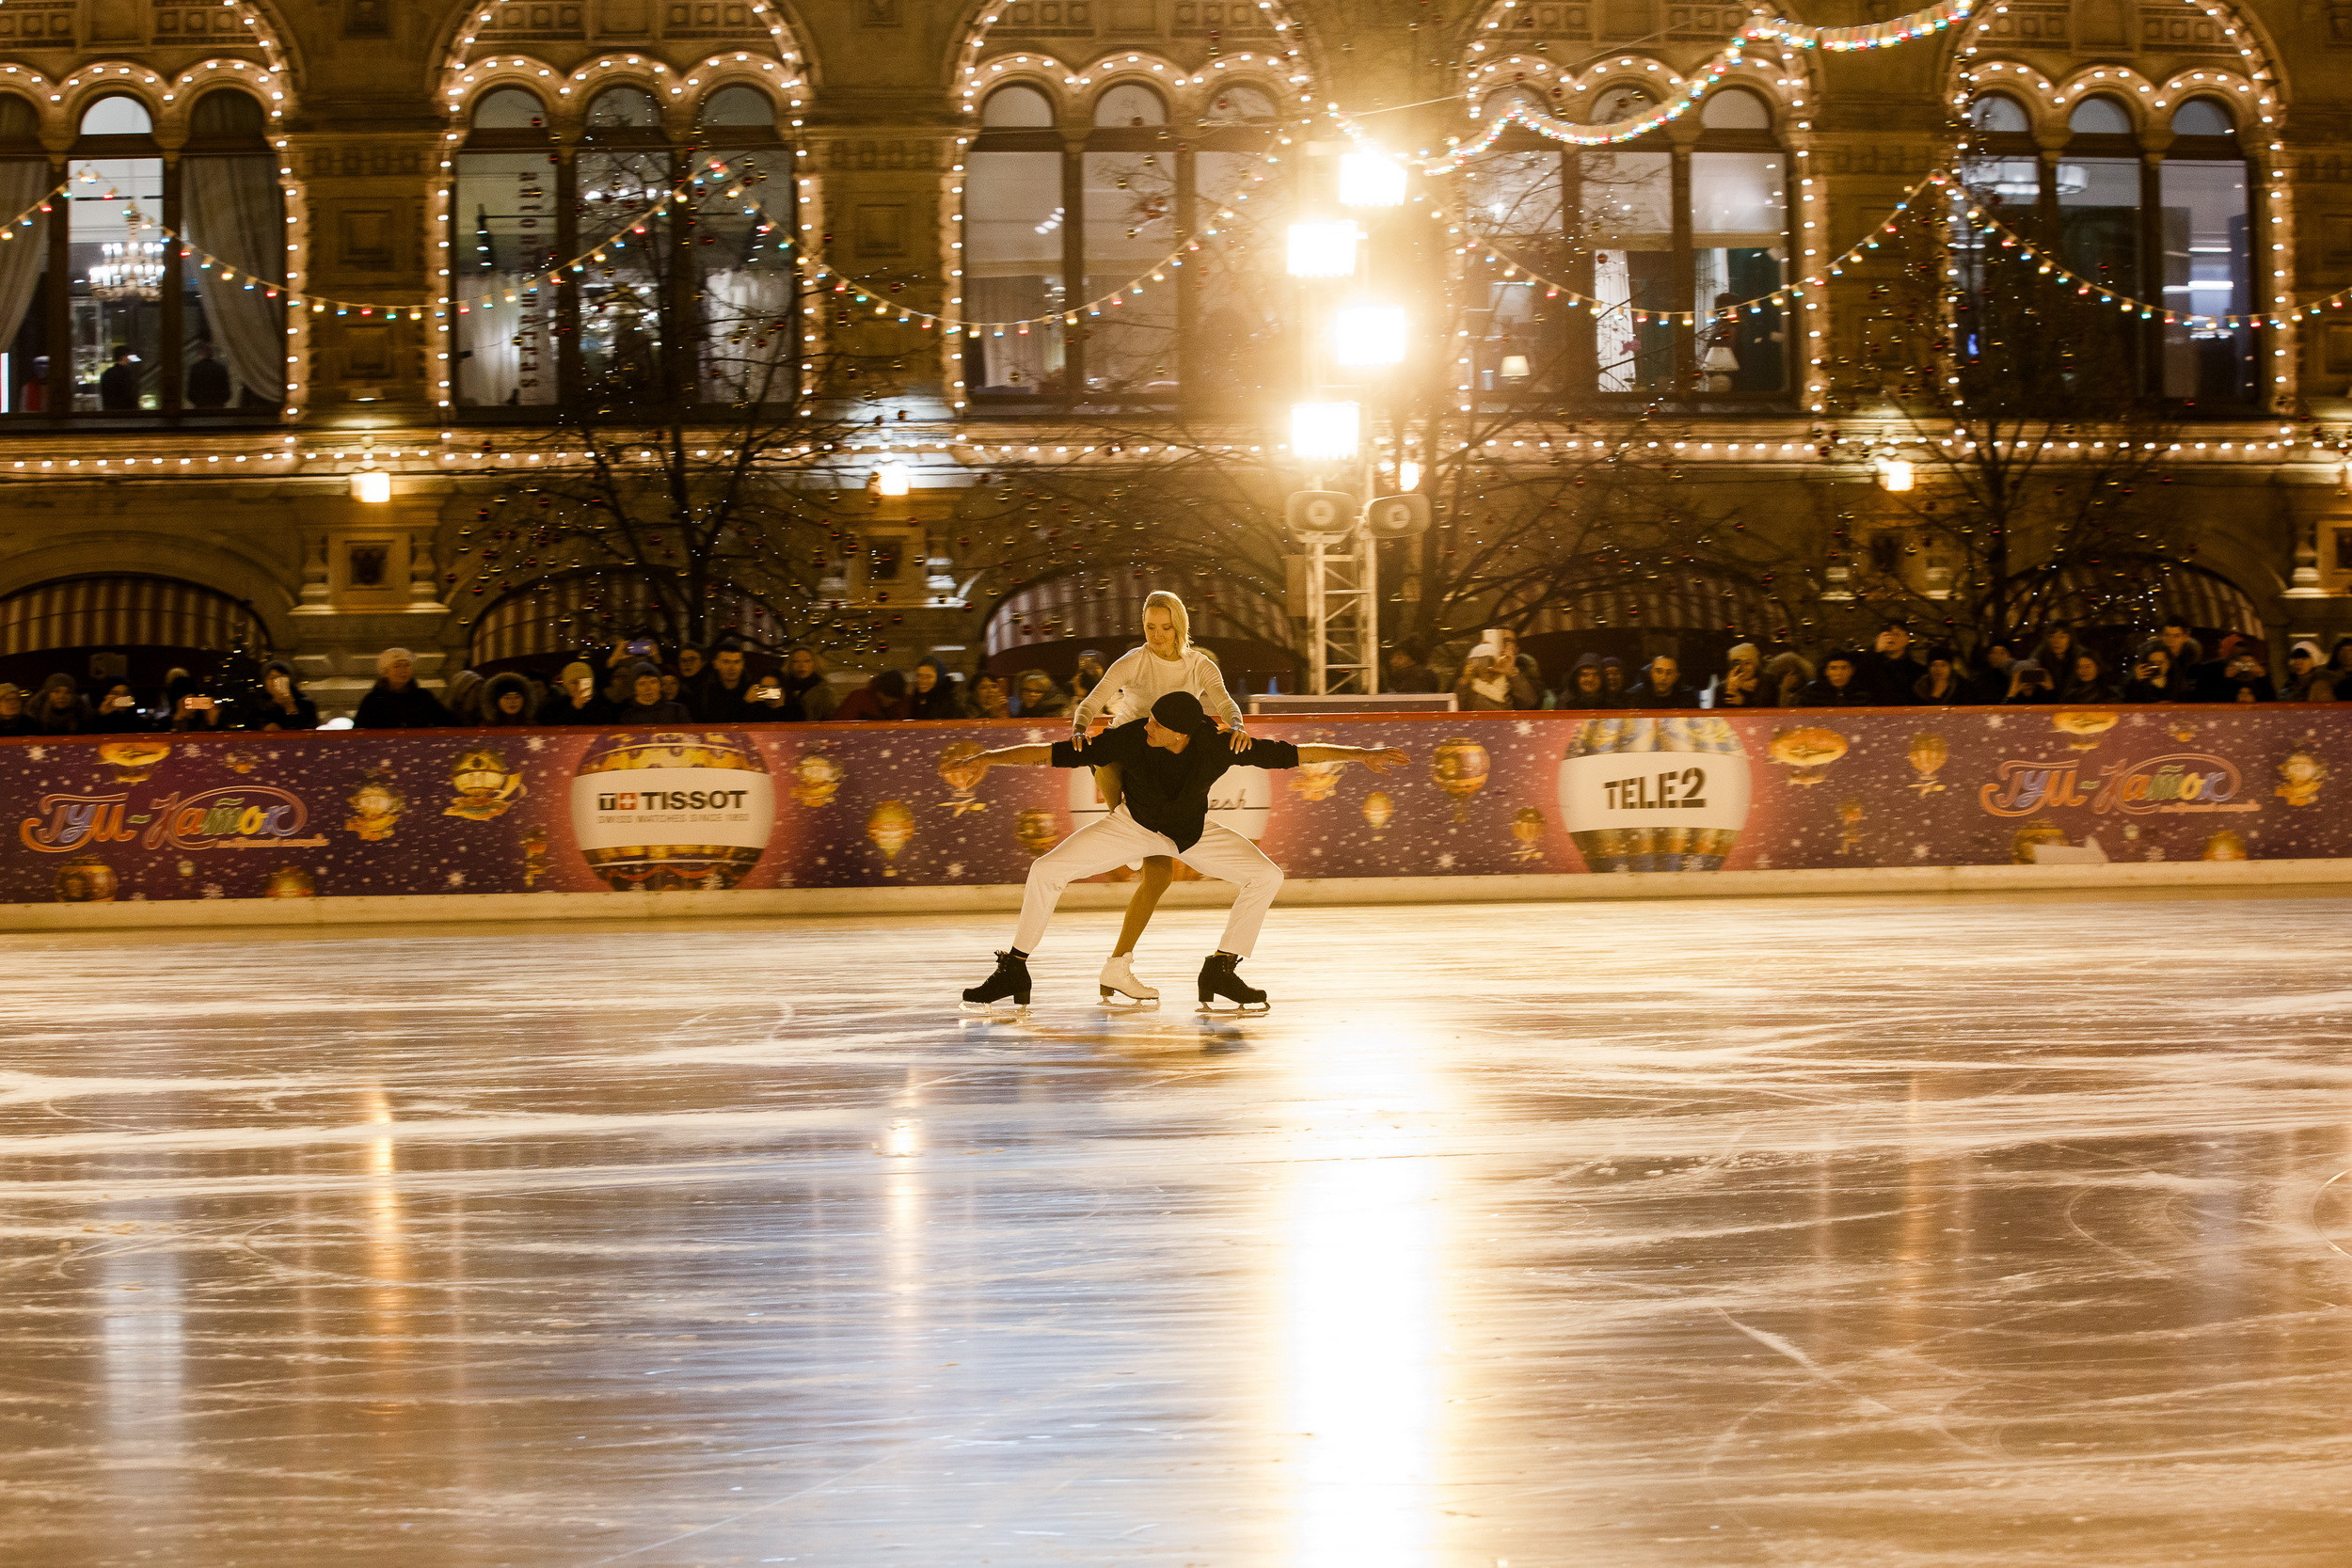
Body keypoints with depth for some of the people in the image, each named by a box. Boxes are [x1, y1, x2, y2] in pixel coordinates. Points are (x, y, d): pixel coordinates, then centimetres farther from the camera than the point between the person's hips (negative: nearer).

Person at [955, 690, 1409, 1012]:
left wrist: (1360, 754, -23)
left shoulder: (1218, 746, -30)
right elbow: (1053, 753, -27)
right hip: (1133, 824, -1)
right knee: (1047, 870, -16)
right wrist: (993, 757, -35)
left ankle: (1220, 970, -2)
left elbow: (1290, 753, -21)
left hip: (1192, 832, 1)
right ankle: (1014, 969, 1)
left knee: (1266, 876, -16)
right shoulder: (1129, 738, -32)